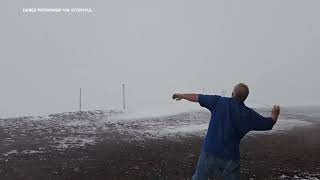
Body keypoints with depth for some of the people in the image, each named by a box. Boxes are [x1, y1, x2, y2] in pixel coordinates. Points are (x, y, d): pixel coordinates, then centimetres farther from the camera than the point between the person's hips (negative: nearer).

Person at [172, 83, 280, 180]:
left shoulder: (219, 101, -4)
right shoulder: (249, 115, -2)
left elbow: (197, 97, 5)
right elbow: (268, 124, 10)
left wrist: (181, 95, 21)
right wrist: (274, 115, 33)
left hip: (209, 151, 0)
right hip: (230, 157, 1)